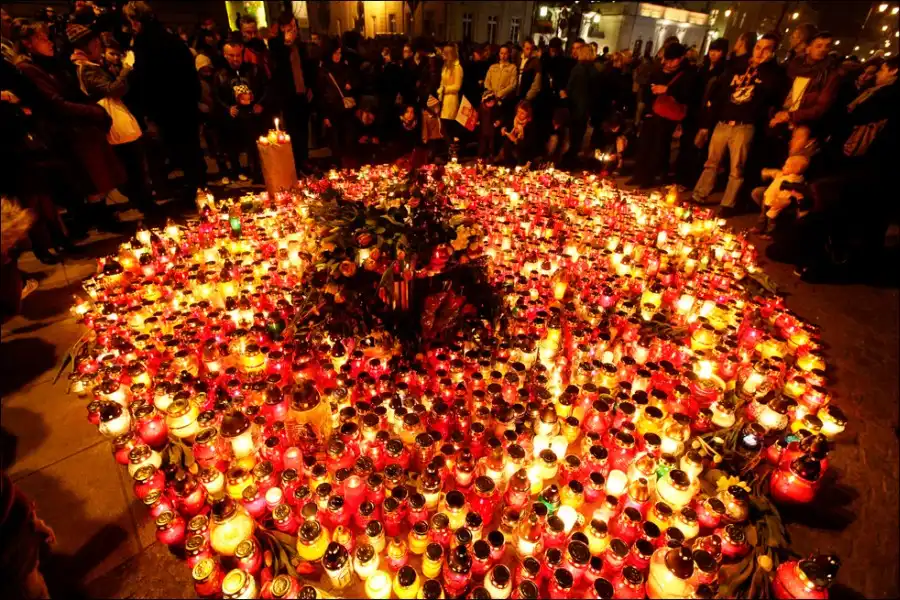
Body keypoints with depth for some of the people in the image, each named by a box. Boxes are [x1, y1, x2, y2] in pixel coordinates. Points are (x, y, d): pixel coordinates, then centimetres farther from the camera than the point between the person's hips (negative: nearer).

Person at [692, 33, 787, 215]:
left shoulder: (775, 72, 6)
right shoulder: (736, 67, 12)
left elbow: (773, 97, -7)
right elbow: (716, 96, 10)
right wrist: (706, 124, 6)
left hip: (744, 126, -3)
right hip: (722, 123, 3)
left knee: (736, 168, 0)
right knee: (711, 162, 8)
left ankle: (727, 206, 7)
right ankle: (699, 197, 17)